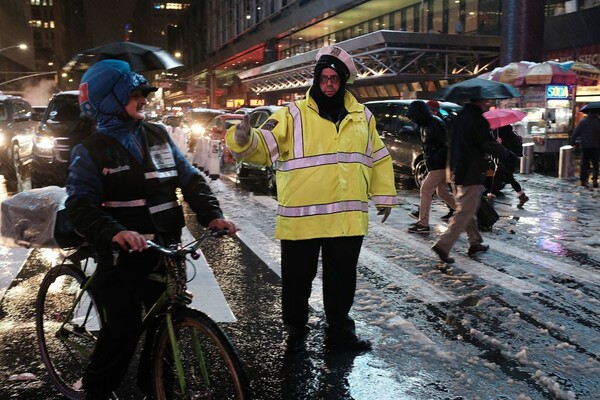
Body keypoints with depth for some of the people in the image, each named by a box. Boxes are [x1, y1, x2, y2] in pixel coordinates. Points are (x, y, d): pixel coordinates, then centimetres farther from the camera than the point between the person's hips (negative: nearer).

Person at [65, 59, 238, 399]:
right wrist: (114, 232, -34)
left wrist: (211, 215, -11)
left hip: (163, 250, 4)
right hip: (121, 255, -4)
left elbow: (191, 179, 6)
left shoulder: (159, 136, 7)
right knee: (124, 328, -3)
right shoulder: (91, 151, -4)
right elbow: (80, 206, -15)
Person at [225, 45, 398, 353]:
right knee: (297, 279, 9)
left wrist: (384, 196, 19)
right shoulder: (293, 114, -4)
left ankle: (339, 332, 33)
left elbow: (378, 158, 19)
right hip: (301, 218, -3)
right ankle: (296, 331, 30)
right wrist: (243, 140, -36)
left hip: (348, 218, 3)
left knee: (341, 279, 15)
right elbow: (263, 147, -14)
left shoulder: (362, 117, 10)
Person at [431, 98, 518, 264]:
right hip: (471, 174, -9)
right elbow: (489, 145, -16)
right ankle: (443, 245, -9)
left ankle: (475, 242, 28)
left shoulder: (460, 116, 10)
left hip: (457, 171, 9)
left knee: (466, 209, 18)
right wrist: (509, 156, -2)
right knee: (465, 212, -5)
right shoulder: (477, 120, -17)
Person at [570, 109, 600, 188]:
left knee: (584, 164, 10)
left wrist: (572, 142, 5)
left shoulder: (583, 122, -1)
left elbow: (576, 133, -2)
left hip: (585, 147, 1)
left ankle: (583, 180, 11)